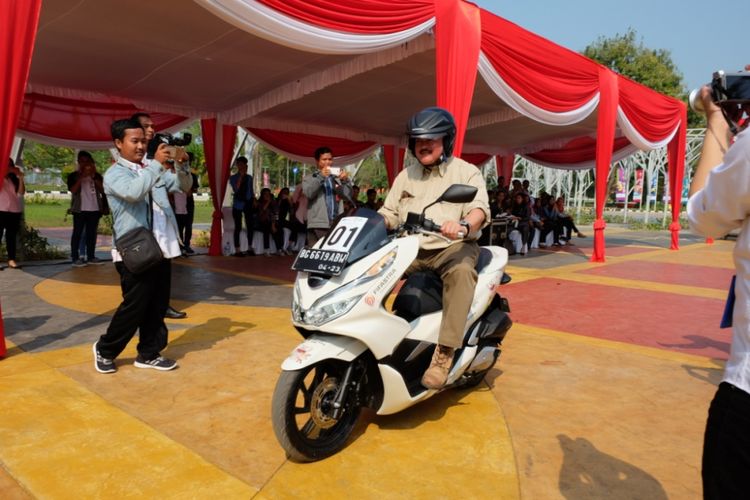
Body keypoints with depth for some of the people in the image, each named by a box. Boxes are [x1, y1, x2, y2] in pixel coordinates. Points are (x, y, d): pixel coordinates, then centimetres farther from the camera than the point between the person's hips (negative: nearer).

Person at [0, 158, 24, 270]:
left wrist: (21, 178, -9)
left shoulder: (14, 179, 13)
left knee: (12, 236, 4)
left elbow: (21, 193, 0)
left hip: (15, 211, 3)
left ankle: (11, 260, 6)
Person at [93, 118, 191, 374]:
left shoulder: (153, 170, 16)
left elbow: (183, 185, 11)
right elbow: (133, 192, -25)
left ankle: (148, 354, 24)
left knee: (157, 306, 11)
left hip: (161, 249, 6)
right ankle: (105, 349, 22)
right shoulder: (114, 174, -5)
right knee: (134, 307, 0)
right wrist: (157, 164, -25)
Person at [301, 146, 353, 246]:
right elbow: (308, 193, -8)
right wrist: (321, 177, -15)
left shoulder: (337, 178, 20)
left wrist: (345, 180, -6)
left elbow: (348, 195, 9)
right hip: (318, 225, -3)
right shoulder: (309, 179, 13)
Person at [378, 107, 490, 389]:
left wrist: (463, 225, -37)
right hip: (411, 249, 5)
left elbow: (480, 208, -14)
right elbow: (388, 214, 13)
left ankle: (444, 354, -38)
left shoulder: (467, 172, 3)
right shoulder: (406, 176, 18)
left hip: (452, 247, -4)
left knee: (461, 271, -38)